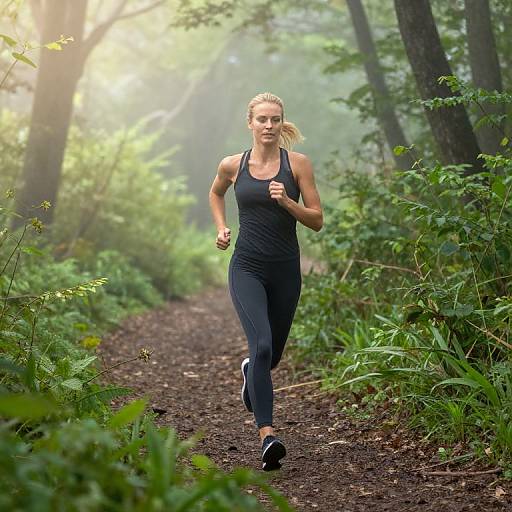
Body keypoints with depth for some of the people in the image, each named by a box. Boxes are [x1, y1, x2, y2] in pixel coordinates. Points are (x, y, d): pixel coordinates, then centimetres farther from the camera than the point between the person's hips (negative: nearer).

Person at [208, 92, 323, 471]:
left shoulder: (298, 163, 0)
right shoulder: (233, 165, 3)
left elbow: (317, 220, -1)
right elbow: (216, 193, 26)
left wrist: (286, 202, -17)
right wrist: (221, 228, 11)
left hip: (285, 270, 1)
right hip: (247, 268, -1)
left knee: (273, 353, 16)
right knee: (262, 344, -22)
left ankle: (251, 372, 54)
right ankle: (267, 436, -25)